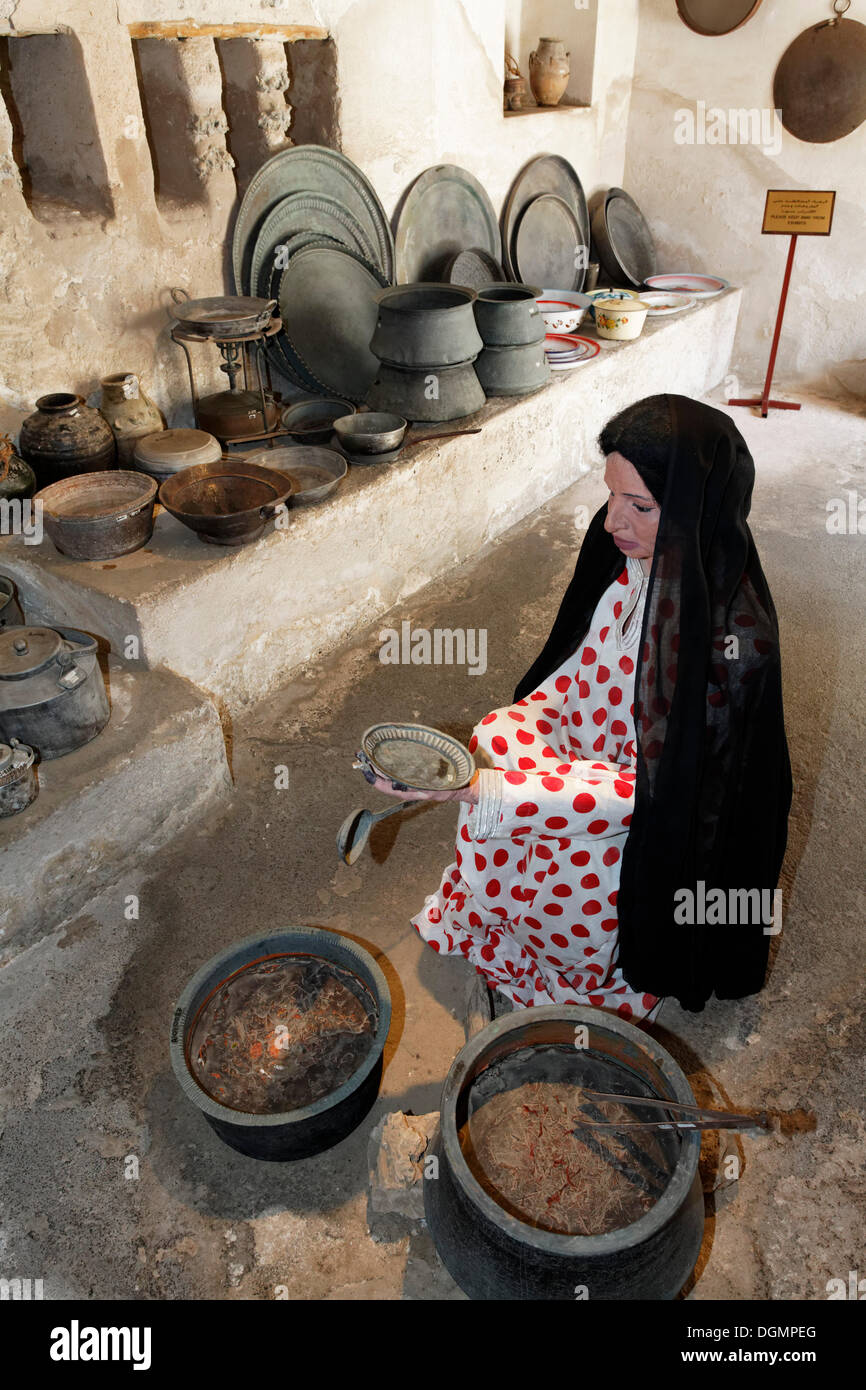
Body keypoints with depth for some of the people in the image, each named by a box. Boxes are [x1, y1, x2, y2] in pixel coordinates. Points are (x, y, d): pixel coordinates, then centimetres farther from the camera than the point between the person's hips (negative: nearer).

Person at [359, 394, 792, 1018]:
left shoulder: (735, 638, -32)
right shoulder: (633, 559, -10)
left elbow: (656, 786, -29)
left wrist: (484, 789, -37)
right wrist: (501, 733, -11)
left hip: (651, 832, -6)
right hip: (587, 761, 6)